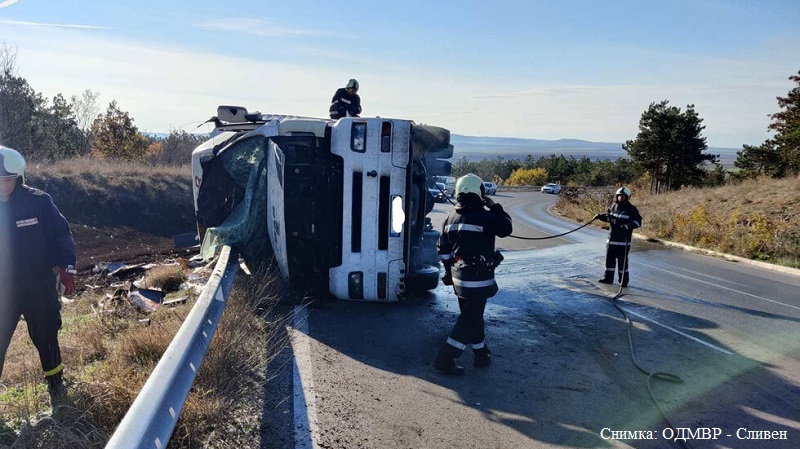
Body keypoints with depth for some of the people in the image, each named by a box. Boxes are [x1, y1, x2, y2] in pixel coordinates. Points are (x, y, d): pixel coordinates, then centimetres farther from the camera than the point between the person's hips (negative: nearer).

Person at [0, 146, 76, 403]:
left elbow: (61, 234, -4)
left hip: (39, 285, -1)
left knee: (45, 335, 13)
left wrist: (67, 267, -10)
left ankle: (55, 381, 34)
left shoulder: (38, 201, -11)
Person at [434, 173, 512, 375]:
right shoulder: (484, 217, -18)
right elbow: (506, 228, -8)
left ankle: (482, 354, 34)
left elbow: (443, 248, 11)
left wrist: (450, 270, 21)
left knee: (472, 315, 20)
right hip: (478, 278, -8)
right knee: (470, 320, 0)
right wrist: (495, 207, 1)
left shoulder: (451, 218, 5)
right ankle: (445, 358, -1)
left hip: (459, 276, 8)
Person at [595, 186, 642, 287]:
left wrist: (629, 226, -27)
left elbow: (638, 221, -11)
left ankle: (624, 280, 7)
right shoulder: (613, 206, 11)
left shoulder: (631, 209, -8)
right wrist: (601, 216, 8)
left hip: (623, 239, -6)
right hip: (611, 238, 6)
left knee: (622, 260, -4)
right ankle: (608, 278, 22)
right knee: (609, 258, 11)